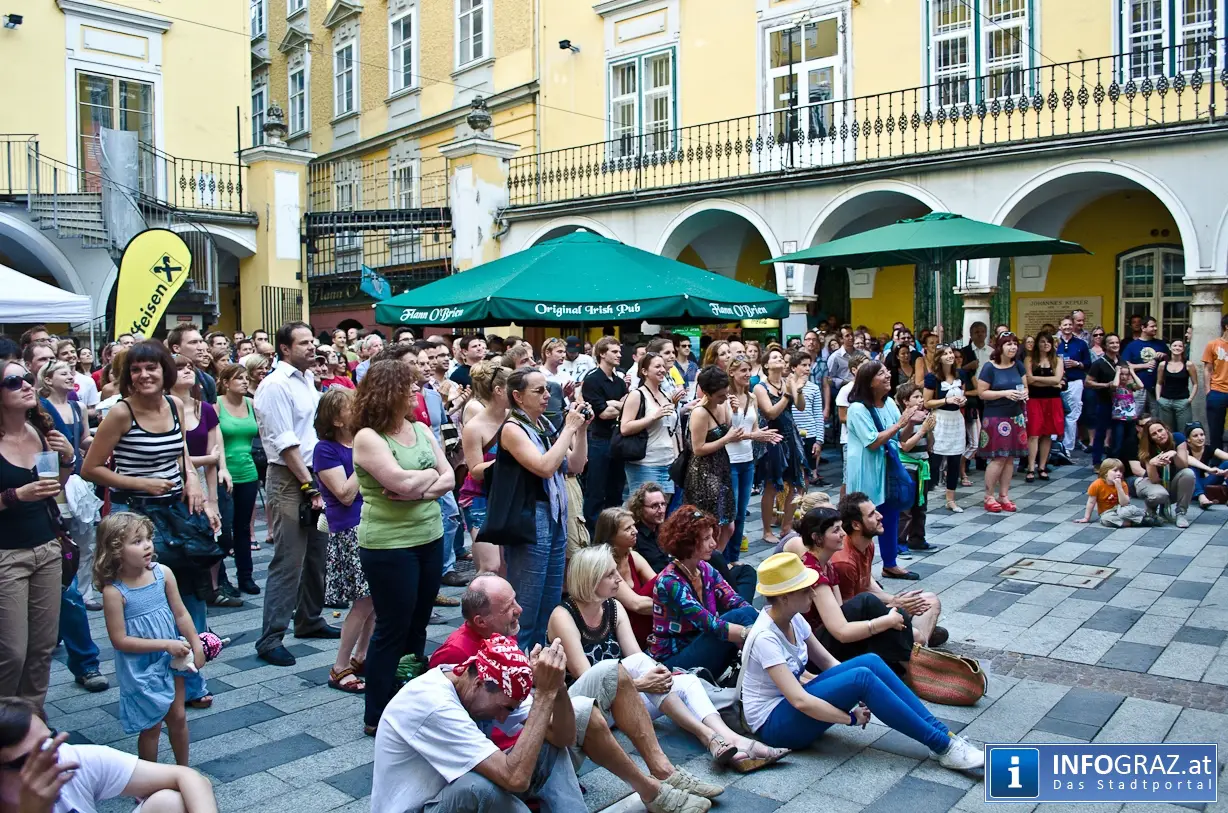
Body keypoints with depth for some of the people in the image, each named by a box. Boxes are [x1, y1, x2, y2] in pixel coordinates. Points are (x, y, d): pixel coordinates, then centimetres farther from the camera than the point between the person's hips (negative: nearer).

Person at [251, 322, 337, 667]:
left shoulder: (308, 380, 14)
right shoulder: (275, 385, -12)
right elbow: (286, 444, -17)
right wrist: (308, 486, -17)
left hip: (313, 475, 9)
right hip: (289, 481, -8)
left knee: (316, 555, 16)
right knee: (288, 562, -7)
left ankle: (309, 620, 30)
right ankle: (270, 639, 1)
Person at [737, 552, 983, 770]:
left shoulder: (793, 618, 1)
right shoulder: (766, 637, -25)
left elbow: (827, 662, 5)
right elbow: (799, 701, -30)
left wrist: (864, 696, -10)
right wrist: (853, 718, -20)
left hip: (793, 700, 8)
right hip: (774, 723, -8)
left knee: (870, 662, -13)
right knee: (862, 677, -26)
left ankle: (939, 731, -10)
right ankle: (942, 746, -17)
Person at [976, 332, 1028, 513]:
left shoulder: (1018, 365, 7)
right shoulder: (989, 368, -10)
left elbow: (1025, 386, 16)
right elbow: (981, 393, -11)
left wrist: (1024, 393, -7)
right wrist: (1005, 393, -21)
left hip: (1015, 417, 6)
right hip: (996, 418, -6)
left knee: (1010, 457, 7)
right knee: (998, 457, -7)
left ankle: (1003, 496, 16)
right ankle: (989, 497, 4)